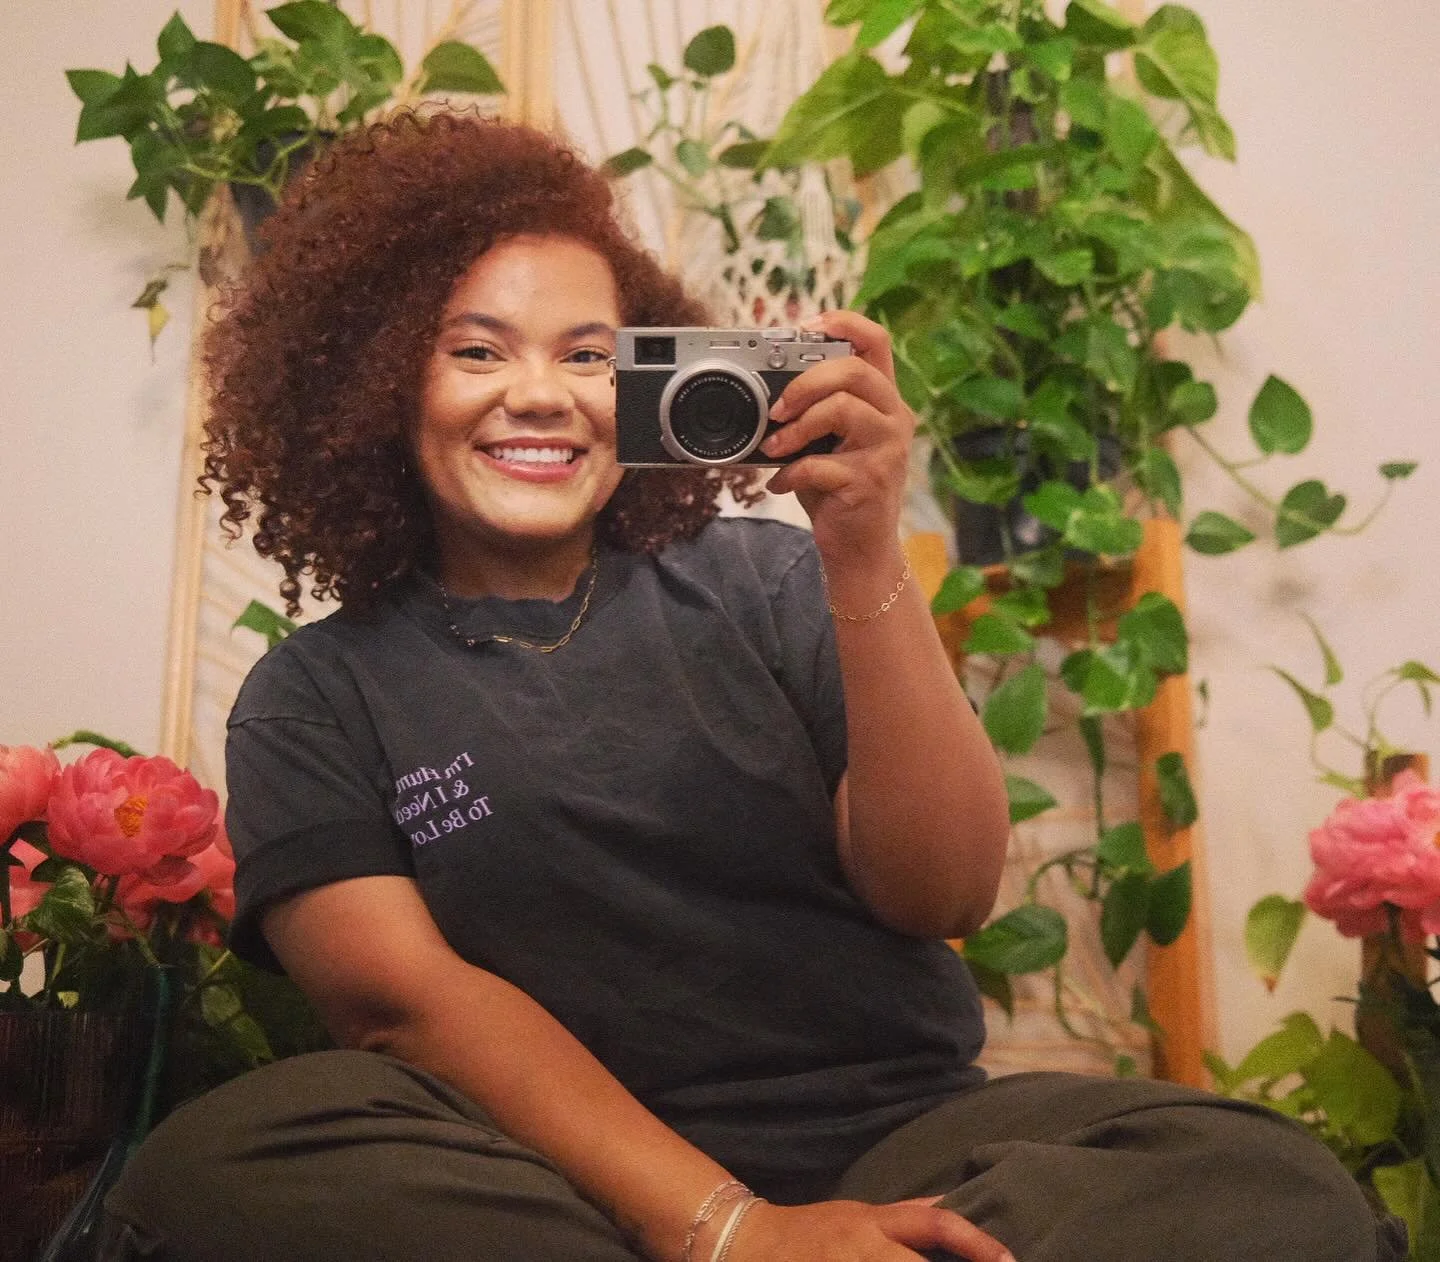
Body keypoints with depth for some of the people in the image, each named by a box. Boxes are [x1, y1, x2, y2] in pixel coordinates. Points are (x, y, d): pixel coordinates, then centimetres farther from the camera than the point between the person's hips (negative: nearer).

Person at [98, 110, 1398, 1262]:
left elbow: (942, 892, -1)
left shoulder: (761, 583, 8)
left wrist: (865, 561, -15)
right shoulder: (317, 697, 7)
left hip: (900, 1132, 1)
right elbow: (404, 995, -8)